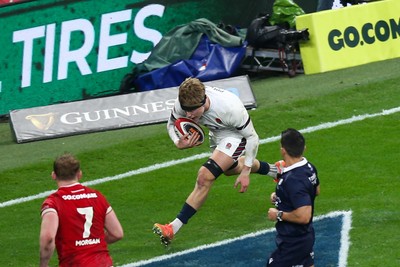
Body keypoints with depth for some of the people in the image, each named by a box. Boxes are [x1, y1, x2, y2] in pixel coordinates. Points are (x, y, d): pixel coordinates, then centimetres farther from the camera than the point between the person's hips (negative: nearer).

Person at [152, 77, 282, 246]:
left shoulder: (229, 107, -42)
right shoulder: (183, 103, -30)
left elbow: (251, 137, -26)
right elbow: (171, 124, -8)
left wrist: (246, 172, -23)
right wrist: (178, 143, -31)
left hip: (236, 136, -7)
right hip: (216, 134, 7)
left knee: (205, 176, -23)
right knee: (230, 168, 35)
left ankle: (173, 228, -19)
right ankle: (273, 170, 62)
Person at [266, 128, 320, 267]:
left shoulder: (293, 180, -30)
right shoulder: (309, 167, -1)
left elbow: (303, 216, -34)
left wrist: (279, 215, -18)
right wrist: (280, 196, 12)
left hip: (293, 242, -9)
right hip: (306, 235, 9)